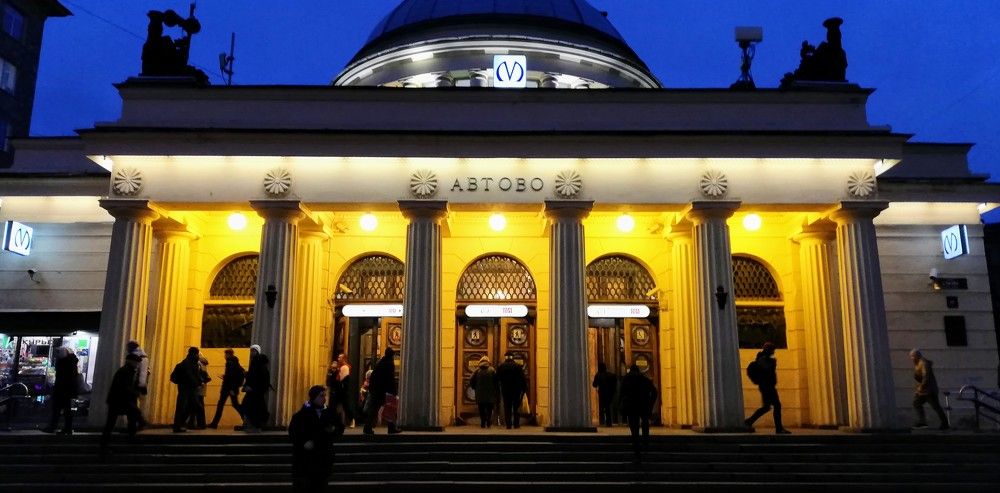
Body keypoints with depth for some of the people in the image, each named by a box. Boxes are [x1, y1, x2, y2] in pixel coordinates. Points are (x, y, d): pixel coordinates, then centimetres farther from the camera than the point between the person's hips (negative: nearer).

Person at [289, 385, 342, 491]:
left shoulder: (329, 413, 7)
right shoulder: (302, 414, -5)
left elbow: (340, 428, 13)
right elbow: (292, 432, -10)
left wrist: (334, 430, -9)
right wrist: (304, 443, -23)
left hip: (324, 458, 4)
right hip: (304, 459, -4)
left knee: (320, 486, 9)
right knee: (302, 487, -4)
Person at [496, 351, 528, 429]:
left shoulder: (500, 366, -1)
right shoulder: (518, 366, -5)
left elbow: (497, 379, 2)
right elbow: (523, 378, -5)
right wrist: (524, 389, 0)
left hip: (505, 390, 1)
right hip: (516, 390, -1)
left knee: (507, 408, 5)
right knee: (516, 407, 8)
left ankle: (508, 424, 2)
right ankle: (516, 424, 7)